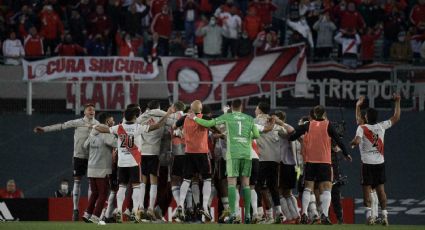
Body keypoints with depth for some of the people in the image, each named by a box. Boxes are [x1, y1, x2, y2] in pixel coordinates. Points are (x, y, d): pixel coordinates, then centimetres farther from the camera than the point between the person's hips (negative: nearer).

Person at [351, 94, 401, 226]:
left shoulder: (362, 128, -8)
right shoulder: (382, 126, 2)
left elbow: (357, 141, -23)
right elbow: (396, 118, 15)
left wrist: (352, 143, 0)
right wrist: (397, 102, 23)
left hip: (367, 163, -3)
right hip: (380, 162, 3)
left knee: (367, 189, 0)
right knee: (380, 188, 8)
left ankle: (369, 215, -11)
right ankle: (384, 215, 4)